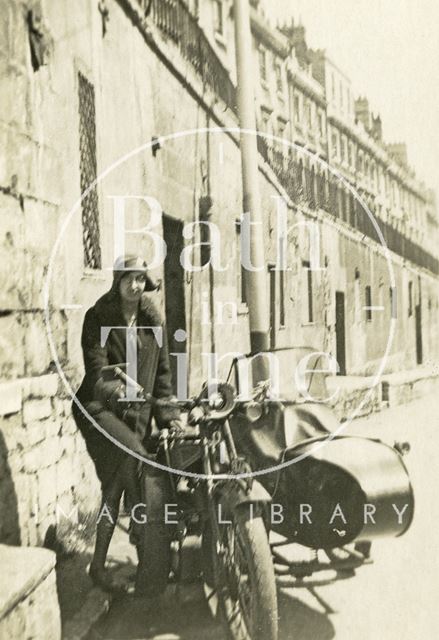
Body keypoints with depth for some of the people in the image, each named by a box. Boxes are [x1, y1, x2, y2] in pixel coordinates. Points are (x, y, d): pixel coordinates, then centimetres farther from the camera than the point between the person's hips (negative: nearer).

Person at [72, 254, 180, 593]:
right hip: (100, 408, -4)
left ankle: (99, 565, 17)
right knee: (132, 454, -31)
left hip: (138, 412, 4)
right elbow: (96, 363, -16)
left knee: (116, 486, 4)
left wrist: (168, 414, 6)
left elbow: (162, 370, 12)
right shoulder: (99, 317, -2)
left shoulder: (153, 320, 10)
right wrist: (113, 388, -36)